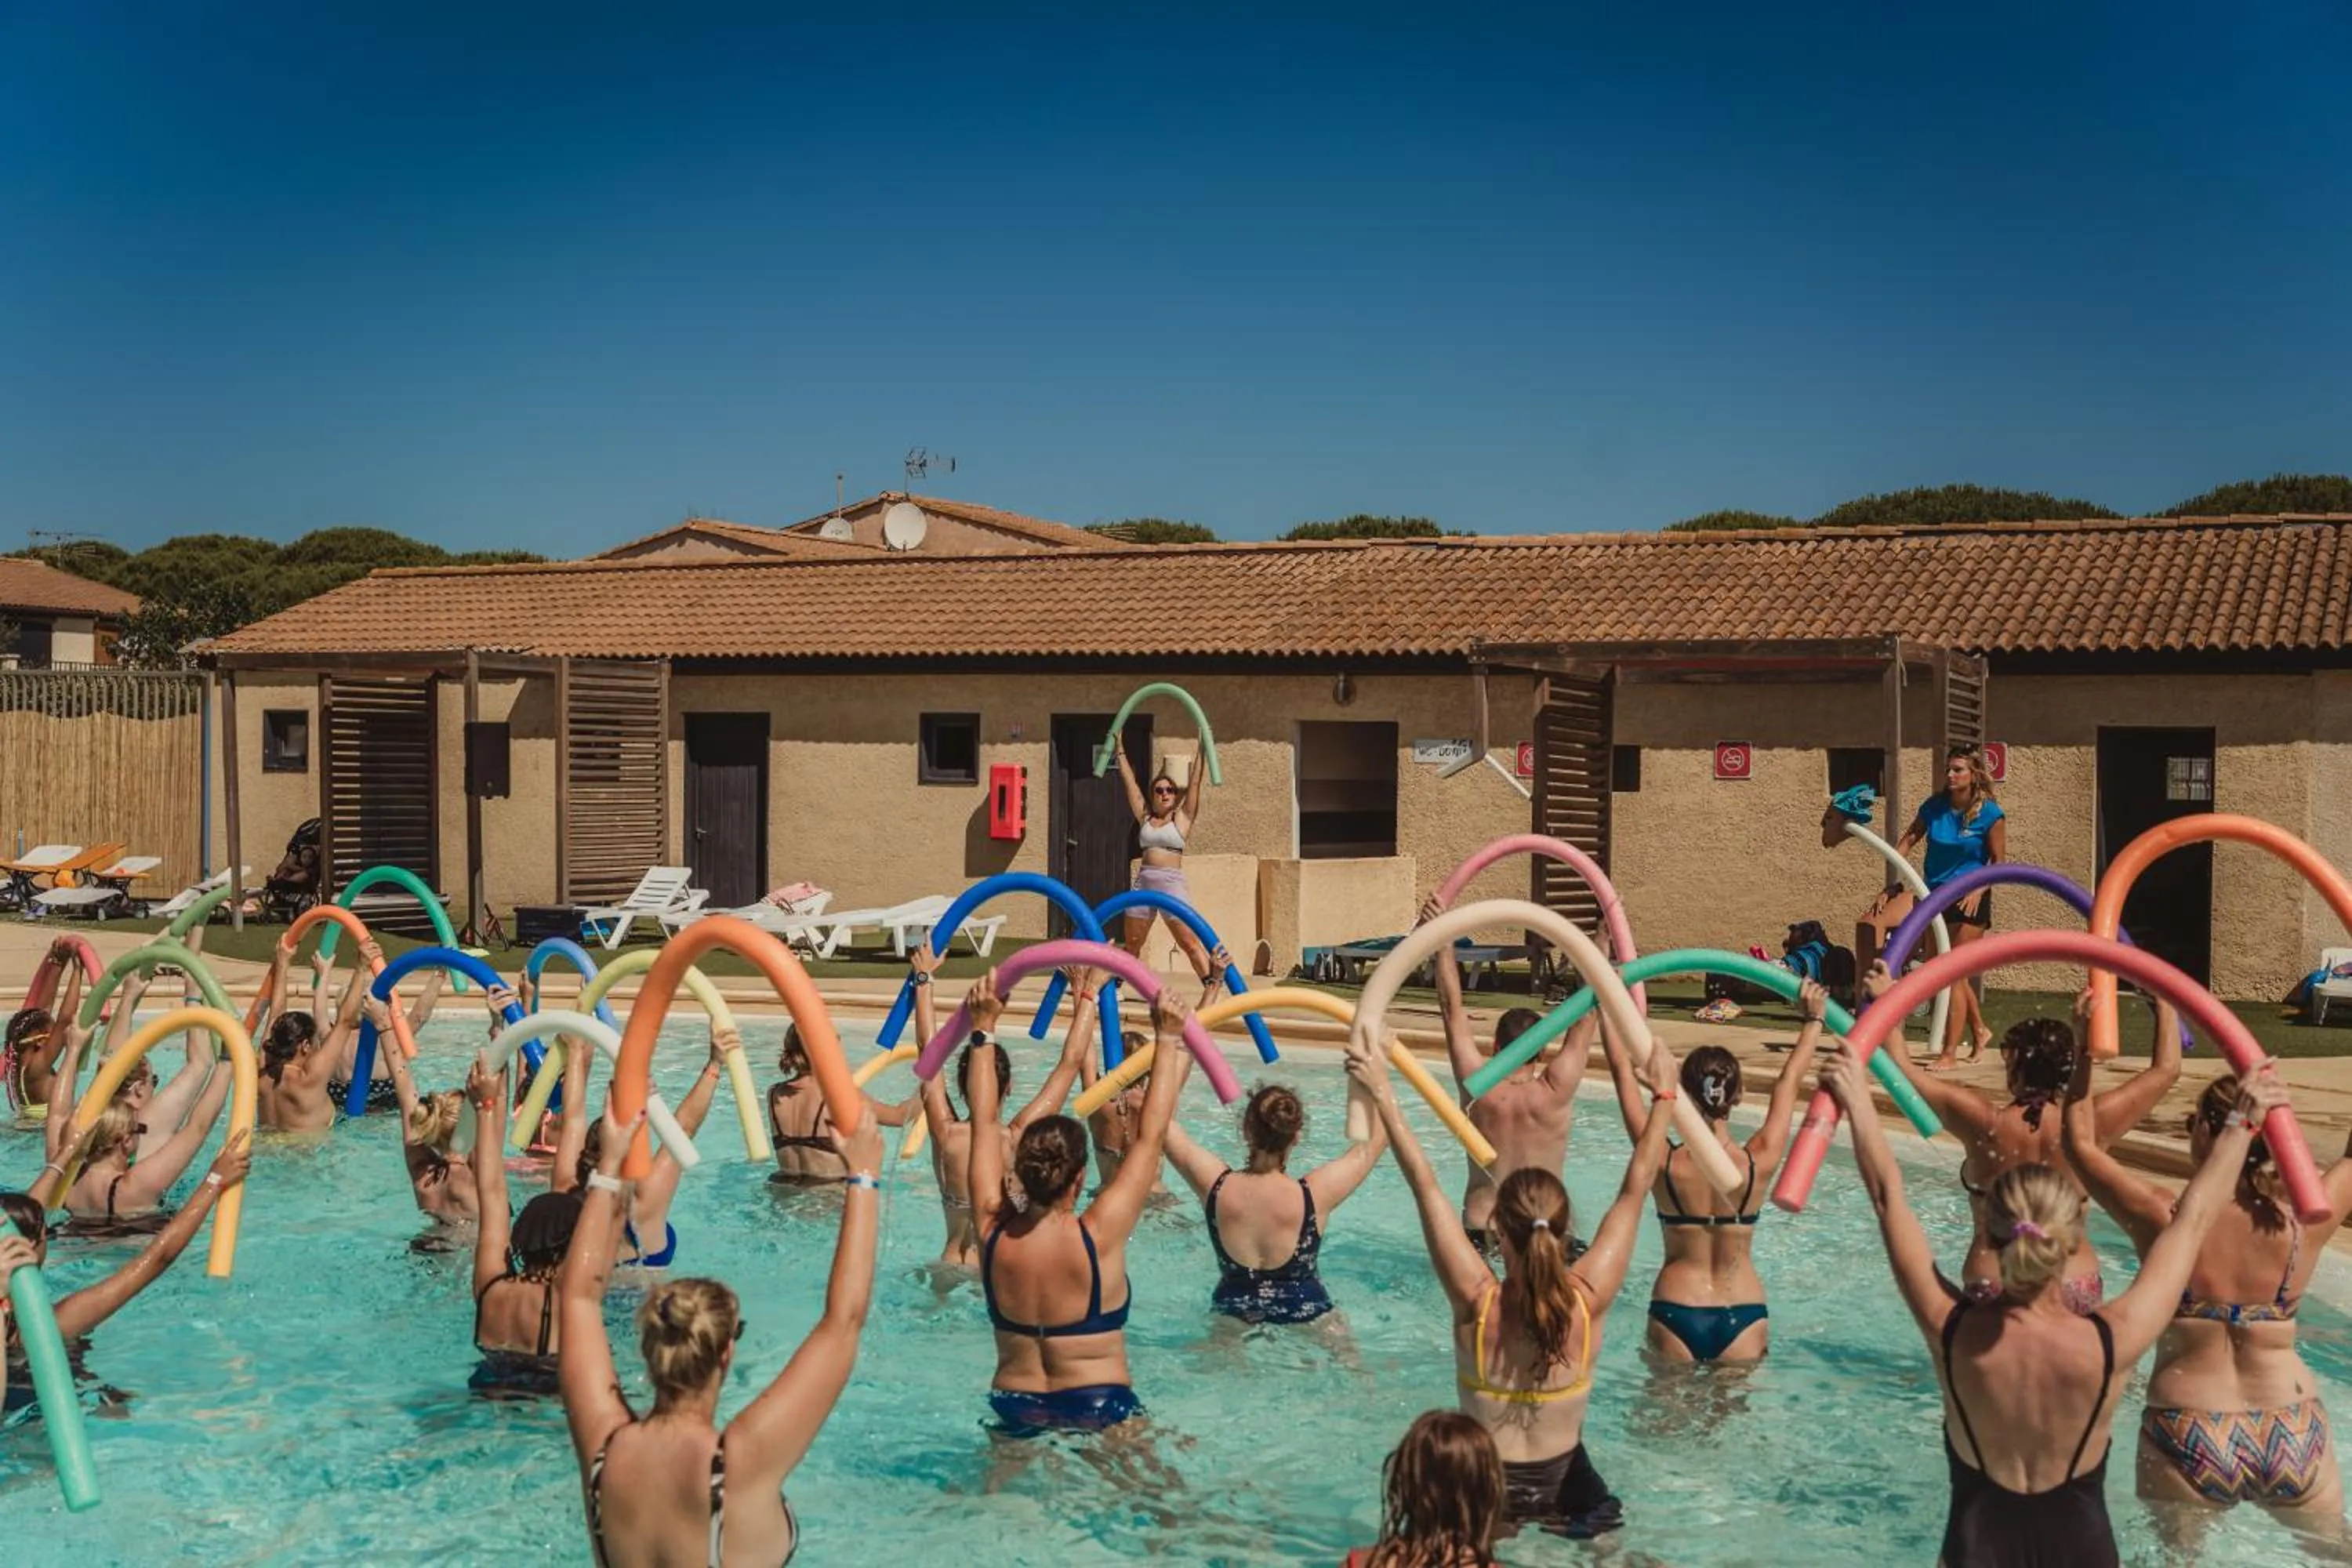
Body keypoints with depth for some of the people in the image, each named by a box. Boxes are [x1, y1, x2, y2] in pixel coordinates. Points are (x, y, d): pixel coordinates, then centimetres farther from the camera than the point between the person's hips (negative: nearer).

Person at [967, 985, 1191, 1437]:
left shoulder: (994, 1232, -7)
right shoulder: (1098, 1238, -17)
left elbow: (985, 1124, 3)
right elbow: (1151, 1135, -11)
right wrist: (1169, 1042, -5)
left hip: (1013, 1409, 4)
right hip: (1099, 1409, -4)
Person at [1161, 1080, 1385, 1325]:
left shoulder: (1216, 1186, -21)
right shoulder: (1315, 1194, -26)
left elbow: (1162, 1127, -5)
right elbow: (1377, 1138, -12)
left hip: (1231, 1311, 2)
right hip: (1304, 1311, -2)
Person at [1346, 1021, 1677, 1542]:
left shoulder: (1477, 1301, -24)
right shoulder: (1589, 1299, -21)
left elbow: (1426, 1186, -18)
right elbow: (1637, 1188, -11)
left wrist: (1382, 1093, -14)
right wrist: (1665, 1094, -3)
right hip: (1567, 1486, 1)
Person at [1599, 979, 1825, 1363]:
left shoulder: (1665, 1162, -13)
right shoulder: (1759, 1163, -11)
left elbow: (1623, 1071, -5)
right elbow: (1788, 1084, 3)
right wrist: (1813, 1020, 16)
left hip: (1674, 1314, 0)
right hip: (1743, 1316, 1)